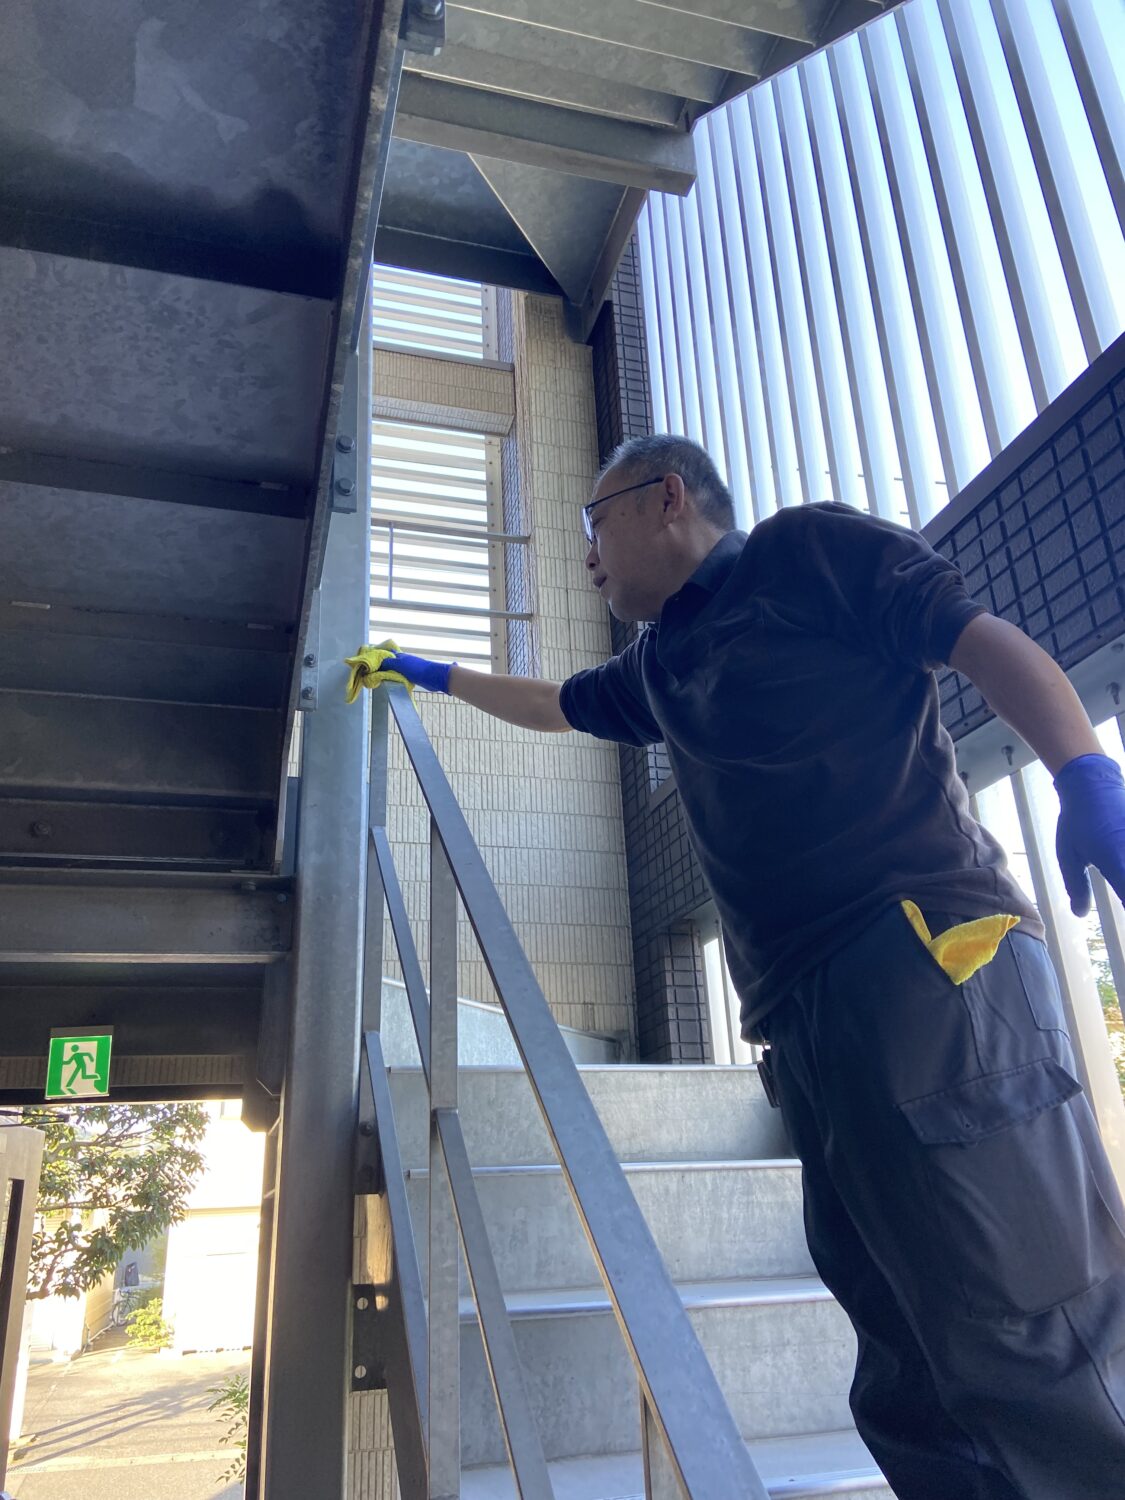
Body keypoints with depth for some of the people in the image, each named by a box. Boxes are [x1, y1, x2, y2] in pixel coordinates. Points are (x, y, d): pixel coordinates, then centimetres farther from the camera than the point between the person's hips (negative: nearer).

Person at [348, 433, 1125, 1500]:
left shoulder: (804, 549, 8)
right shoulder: (657, 665, 29)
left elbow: (986, 642, -1)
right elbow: (551, 706, 47)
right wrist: (436, 677, 57)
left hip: (932, 959, -7)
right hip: (807, 1012, 7)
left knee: (1030, 1345, -11)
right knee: (913, 1383, 4)